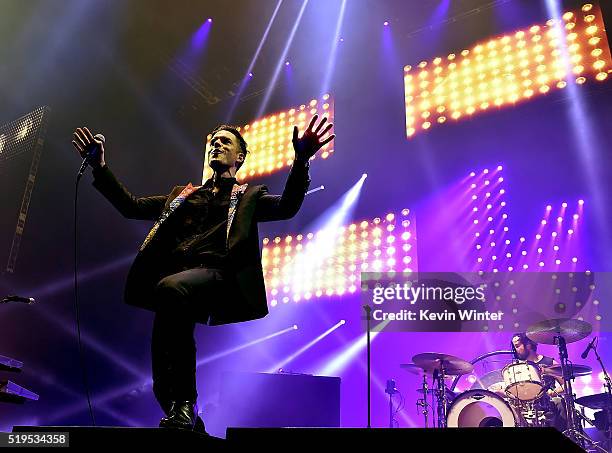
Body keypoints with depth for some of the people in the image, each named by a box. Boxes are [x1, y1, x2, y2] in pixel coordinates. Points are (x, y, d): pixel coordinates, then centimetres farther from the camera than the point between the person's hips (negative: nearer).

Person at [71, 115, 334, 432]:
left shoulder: (249, 196, 21)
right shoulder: (182, 194, 33)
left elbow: (287, 206, 1)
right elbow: (132, 206, 27)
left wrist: (300, 160, -15)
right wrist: (100, 168, 18)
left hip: (217, 276, -4)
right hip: (173, 279, 4)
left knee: (170, 287, -38)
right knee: (163, 383, -9)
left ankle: (183, 404, -28)